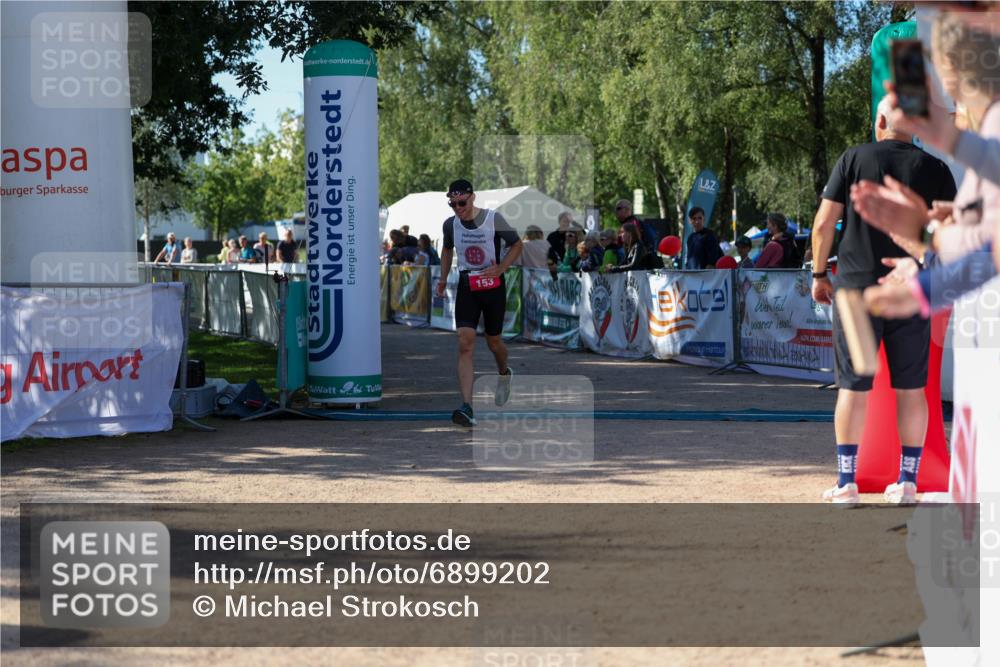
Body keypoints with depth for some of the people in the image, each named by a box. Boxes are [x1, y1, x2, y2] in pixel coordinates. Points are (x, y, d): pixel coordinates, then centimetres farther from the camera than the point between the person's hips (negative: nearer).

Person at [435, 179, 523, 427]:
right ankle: (467, 408, -22)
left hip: (493, 286, -1)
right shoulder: (450, 224, 0)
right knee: (465, 343, -14)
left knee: (493, 341, 12)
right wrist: (443, 279, 13)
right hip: (466, 287, 1)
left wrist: (500, 268, -15)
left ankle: (504, 373, 50)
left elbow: (517, 244, 0)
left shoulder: (493, 219, -10)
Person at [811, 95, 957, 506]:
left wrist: (819, 274, 7)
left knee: (852, 388, 3)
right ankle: (907, 483, 10)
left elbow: (824, 222, -2)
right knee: (911, 388, 8)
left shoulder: (854, 159, 0)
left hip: (857, 289, -1)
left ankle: (847, 483, 3)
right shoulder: (934, 168, 3)